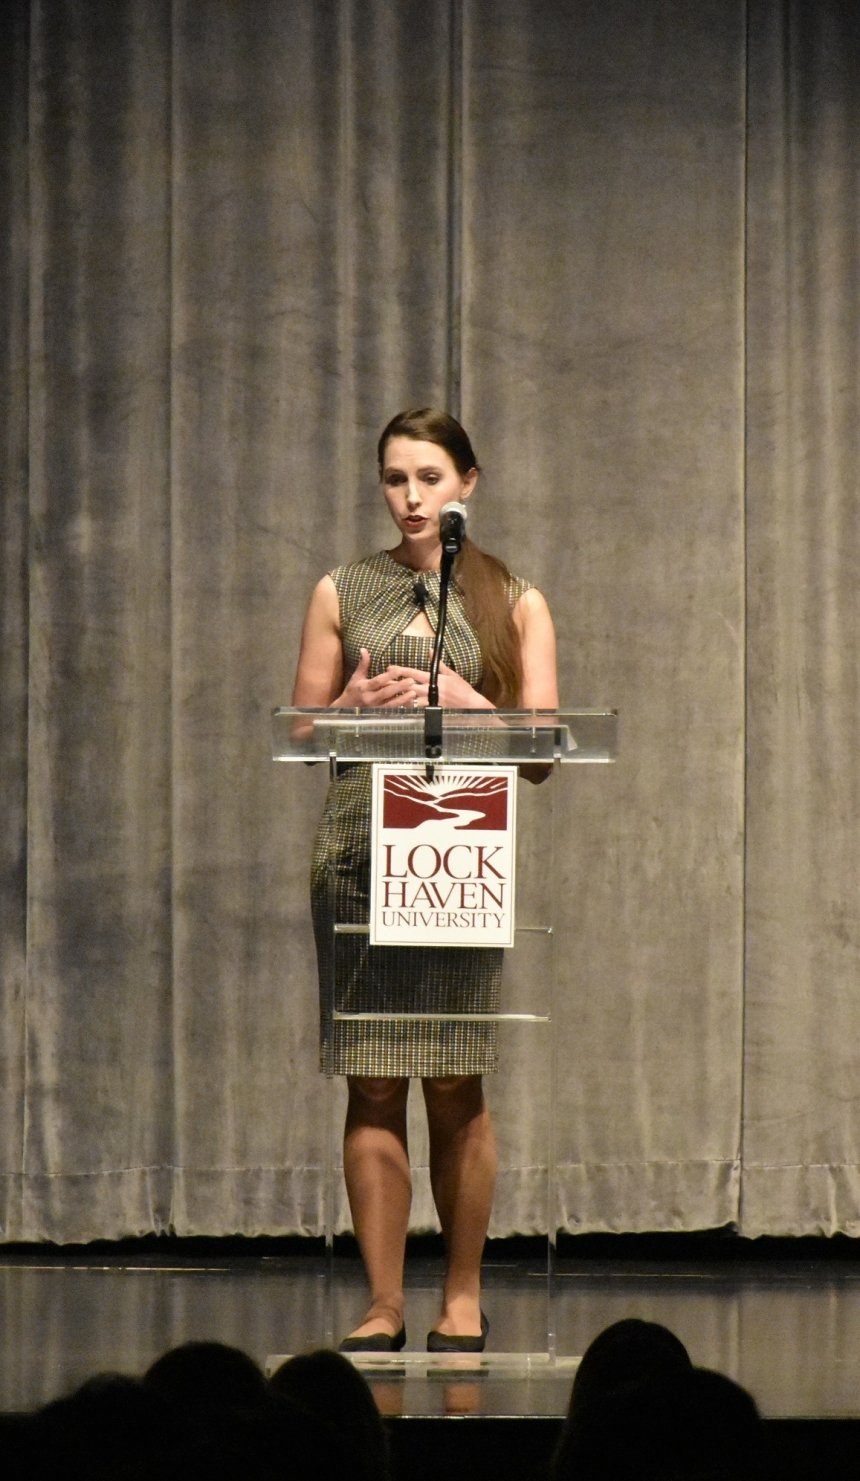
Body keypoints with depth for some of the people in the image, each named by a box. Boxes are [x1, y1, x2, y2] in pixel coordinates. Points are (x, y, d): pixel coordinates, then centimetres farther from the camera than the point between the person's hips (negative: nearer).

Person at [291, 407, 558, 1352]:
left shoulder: (515, 604, 10)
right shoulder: (342, 593, 12)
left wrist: (462, 701, -10)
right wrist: (355, 705, -7)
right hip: (358, 843, 1)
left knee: (457, 1082, -3)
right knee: (372, 1084, -3)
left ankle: (462, 1301, 6)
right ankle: (383, 1306, 1)